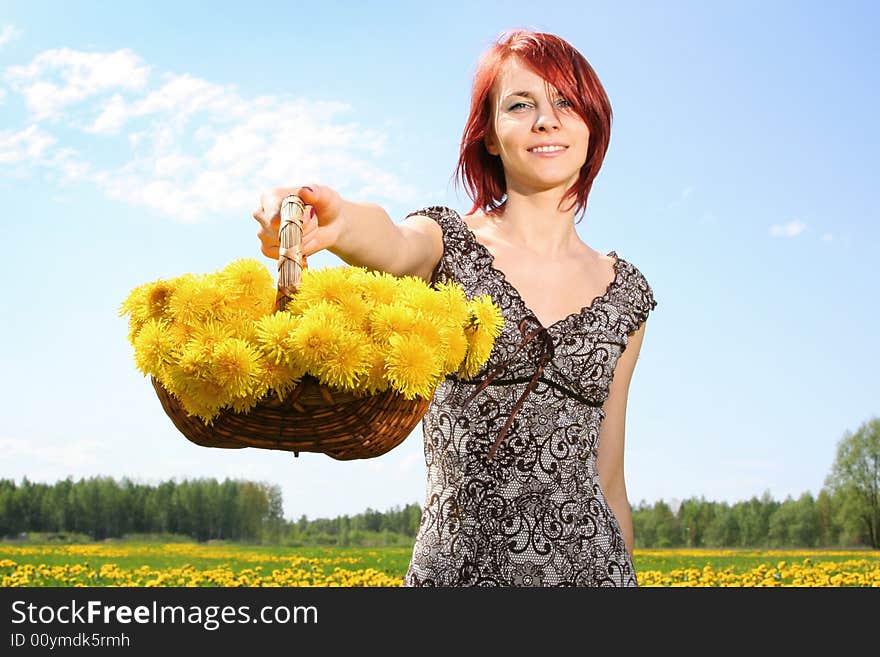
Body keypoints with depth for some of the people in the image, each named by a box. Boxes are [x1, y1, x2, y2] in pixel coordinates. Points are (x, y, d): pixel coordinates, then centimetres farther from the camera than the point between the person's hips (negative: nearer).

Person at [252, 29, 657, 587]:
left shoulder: (625, 292, 7)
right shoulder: (448, 242, -2)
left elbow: (608, 477, 10)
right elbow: (395, 248, -28)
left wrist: (629, 574, 11)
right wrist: (339, 222, -49)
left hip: (588, 562, 3)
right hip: (458, 562, -2)